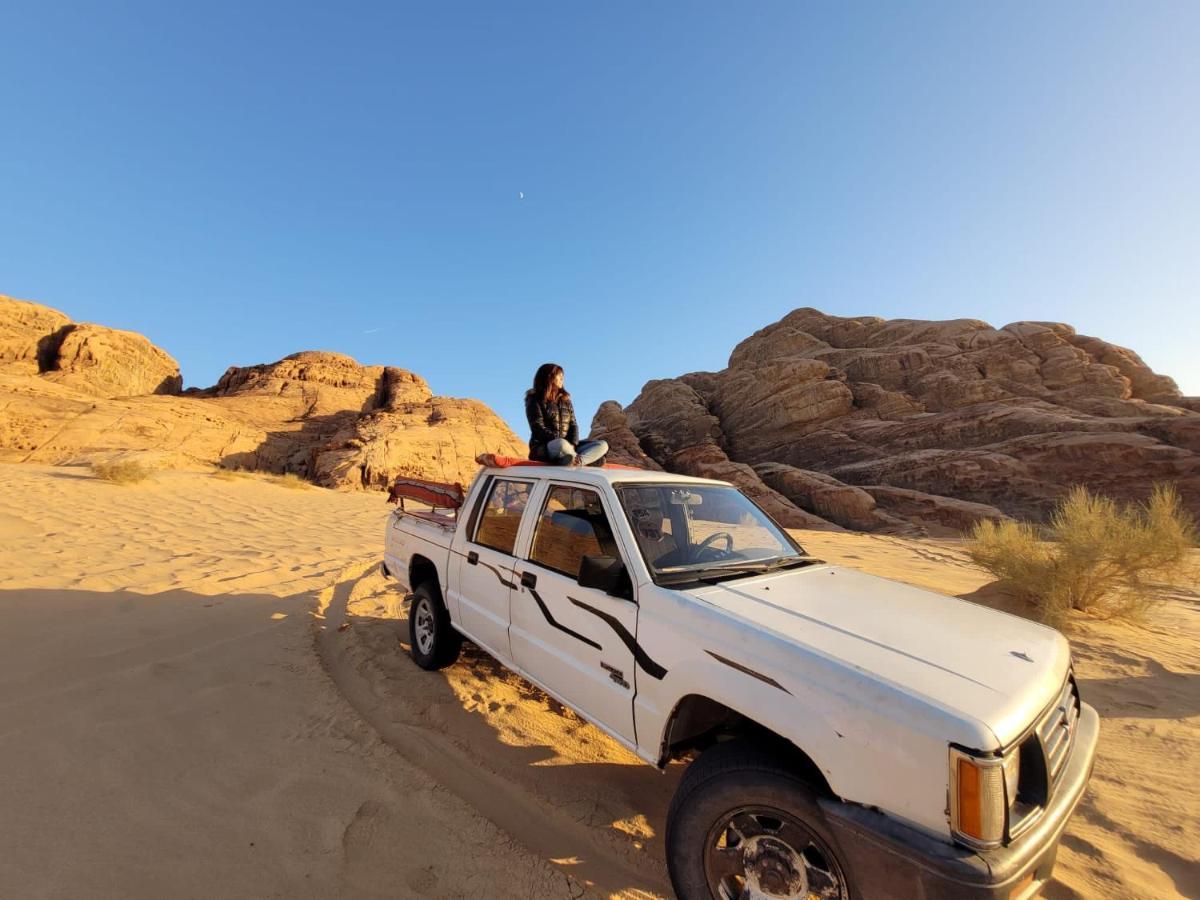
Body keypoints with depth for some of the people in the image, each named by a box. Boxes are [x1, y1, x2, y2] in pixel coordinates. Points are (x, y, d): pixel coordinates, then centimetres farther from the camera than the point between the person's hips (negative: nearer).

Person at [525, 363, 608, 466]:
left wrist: (573, 444, -11)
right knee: (562, 444, -42)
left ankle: (576, 461, -38)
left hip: (566, 445, 6)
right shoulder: (535, 400, 1)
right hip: (542, 447, -6)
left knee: (603, 445, -14)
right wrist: (560, 442, -22)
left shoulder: (565, 400, 18)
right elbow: (538, 428, -10)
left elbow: (573, 424, 10)